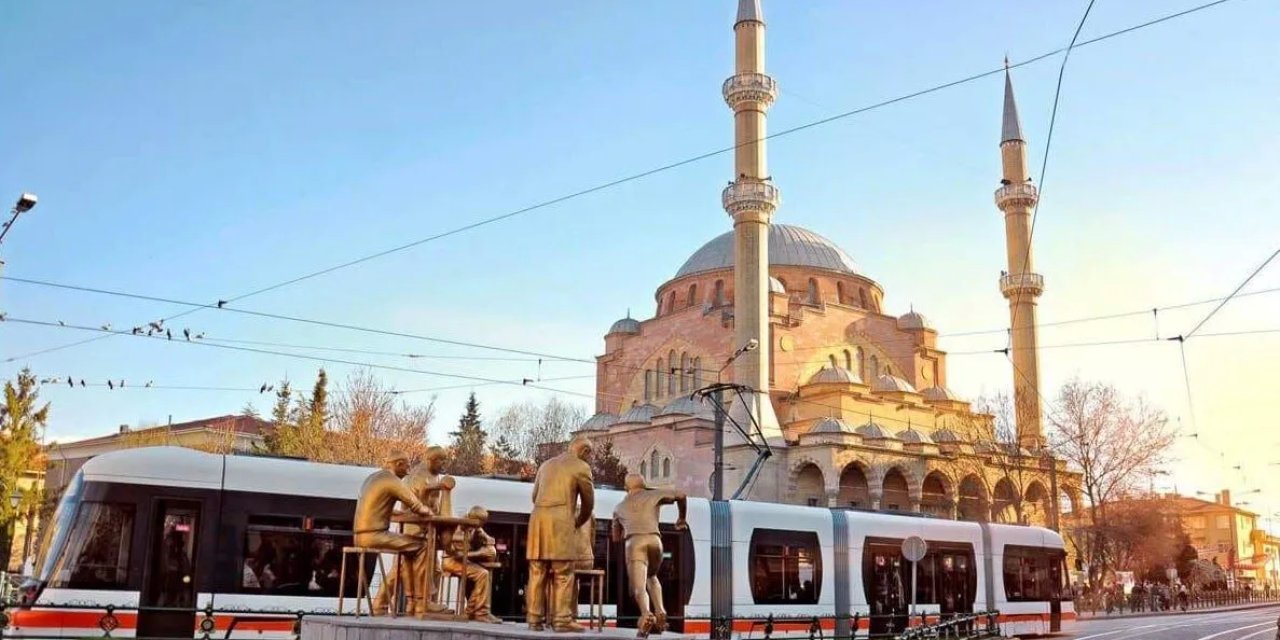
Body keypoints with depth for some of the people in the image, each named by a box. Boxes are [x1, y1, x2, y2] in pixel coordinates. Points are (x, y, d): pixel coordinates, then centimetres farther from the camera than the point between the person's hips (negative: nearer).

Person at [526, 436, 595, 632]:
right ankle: (562, 619, -8)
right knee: (563, 572, -5)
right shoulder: (581, 467, 6)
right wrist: (578, 523, 29)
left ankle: (535, 618, 4)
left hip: (537, 516, 6)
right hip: (560, 518, -6)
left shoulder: (546, 464, 24)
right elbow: (588, 502, 13)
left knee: (537, 571, 5)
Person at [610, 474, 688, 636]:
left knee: (639, 589, -10)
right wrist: (681, 518, 30)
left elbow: (616, 538, 37)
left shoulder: (619, 507, 30)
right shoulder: (653, 495, 24)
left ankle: (646, 615, -43)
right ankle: (660, 612, 5)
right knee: (651, 577, 28)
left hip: (634, 543, -1)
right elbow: (681, 495, 14)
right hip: (654, 541, 1)